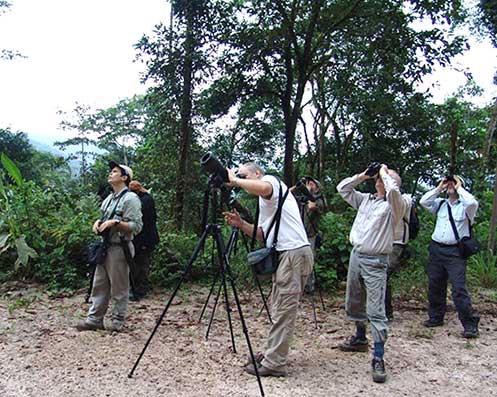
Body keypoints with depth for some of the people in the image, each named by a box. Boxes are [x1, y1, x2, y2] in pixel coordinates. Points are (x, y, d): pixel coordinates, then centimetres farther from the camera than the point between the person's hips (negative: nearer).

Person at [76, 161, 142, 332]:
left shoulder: (130, 198, -11)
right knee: (99, 285, 12)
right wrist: (98, 221, 6)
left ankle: (118, 322, 11)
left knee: (119, 288, 1)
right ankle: (94, 319, 19)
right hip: (104, 247, 9)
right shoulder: (109, 198, 17)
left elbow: (136, 227, -17)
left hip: (119, 248, -9)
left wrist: (115, 222, -23)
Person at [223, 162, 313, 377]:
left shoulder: (271, 180, -2)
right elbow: (263, 235, 21)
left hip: (294, 253, -10)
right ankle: (271, 354, 22)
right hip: (284, 254, 10)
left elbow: (263, 188, -28)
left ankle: (274, 364, -2)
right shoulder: (265, 202, 27)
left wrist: (234, 180, -14)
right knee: (279, 309, 14)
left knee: (283, 311, -7)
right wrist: (241, 224, 6)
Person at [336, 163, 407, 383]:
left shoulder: (395, 205, -5)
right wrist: (362, 176, 8)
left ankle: (378, 358, -7)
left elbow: (393, 190, -27)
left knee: (376, 310, -11)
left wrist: (384, 173, -8)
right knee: (354, 303, 19)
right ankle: (360, 339, 38)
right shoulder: (365, 199, 14)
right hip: (356, 256, 7)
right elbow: (342, 188, 17)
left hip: (375, 262, -7)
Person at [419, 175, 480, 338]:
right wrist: (439, 188, 4)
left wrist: (460, 188, -7)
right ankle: (436, 317, 24)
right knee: (435, 286, 11)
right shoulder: (441, 204, 15)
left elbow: (472, 203, -21)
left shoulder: (464, 206, 1)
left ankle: (470, 325, -5)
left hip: (455, 252, -5)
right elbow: (423, 201, 4)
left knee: (459, 288, -12)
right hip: (436, 249, 5)